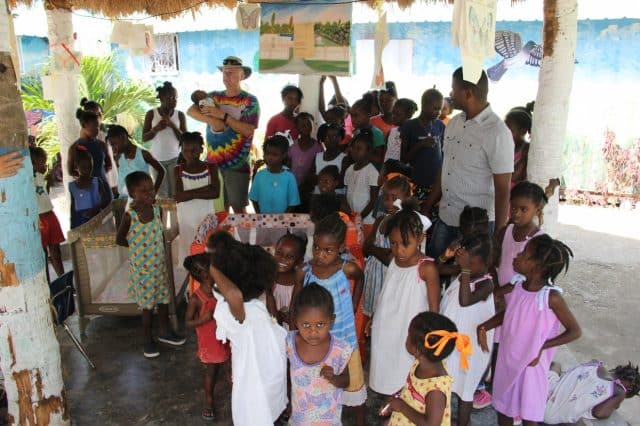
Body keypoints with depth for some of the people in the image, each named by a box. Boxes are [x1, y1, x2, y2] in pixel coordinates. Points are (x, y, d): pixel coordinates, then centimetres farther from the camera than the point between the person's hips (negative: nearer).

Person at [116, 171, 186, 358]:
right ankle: (147, 339, 25)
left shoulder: (157, 210, -5)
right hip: (142, 267, -5)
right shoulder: (129, 216, -19)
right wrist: (138, 246, -1)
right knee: (148, 303, 6)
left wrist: (157, 248, 6)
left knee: (164, 298, 16)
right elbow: (119, 239, -5)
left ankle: (165, 332, 36)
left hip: (159, 264, 5)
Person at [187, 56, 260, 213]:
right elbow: (191, 111, -3)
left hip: (237, 164, -4)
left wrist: (223, 115, -17)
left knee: (238, 208, 3)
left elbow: (248, 131, -15)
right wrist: (211, 120, -19)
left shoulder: (250, 101, -5)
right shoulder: (213, 96, 8)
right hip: (213, 162, 4)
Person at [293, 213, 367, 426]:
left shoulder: (348, 269, -21)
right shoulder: (304, 272, -19)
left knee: (353, 385, 19)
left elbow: (360, 279, 4)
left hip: (344, 340, 0)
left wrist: (353, 307, 1)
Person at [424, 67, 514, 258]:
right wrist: (426, 207, 14)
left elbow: (502, 190, -15)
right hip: (445, 219, 7)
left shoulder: (497, 133, -16)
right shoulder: (454, 123, 6)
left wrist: (498, 237, -13)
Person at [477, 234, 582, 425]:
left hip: (530, 363, -5)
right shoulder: (517, 285, -5)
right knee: (503, 407, 21)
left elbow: (575, 331, -13)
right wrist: (484, 327, -2)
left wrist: (542, 346, -18)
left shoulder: (551, 296, -22)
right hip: (507, 358, 6)